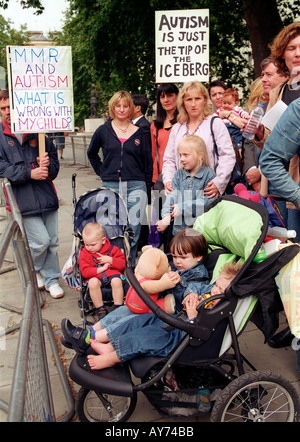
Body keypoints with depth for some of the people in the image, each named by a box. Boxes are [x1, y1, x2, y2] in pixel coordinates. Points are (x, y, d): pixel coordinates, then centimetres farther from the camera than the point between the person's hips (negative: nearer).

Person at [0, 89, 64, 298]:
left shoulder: (36, 131, 9)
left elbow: (54, 157, 15)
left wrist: (48, 165, -8)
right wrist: (29, 173, -19)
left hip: (46, 194, 3)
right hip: (23, 199, -3)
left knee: (52, 241, 8)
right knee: (40, 240, -5)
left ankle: (51, 279, 26)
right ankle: (32, 270, 27)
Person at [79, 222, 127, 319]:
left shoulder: (112, 249, 3)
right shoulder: (84, 253, 2)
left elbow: (122, 263, 4)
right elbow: (85, 272, -8)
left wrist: (110, 260, -13)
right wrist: (101, 269, -16)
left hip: (112, 274, 0)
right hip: (95, 277, 0)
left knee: (117, 281, -33)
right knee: (93, 283, -34)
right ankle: (100, 309, -19)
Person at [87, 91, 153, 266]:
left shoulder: (139, 133, 7)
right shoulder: (104, 131, 8)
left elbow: (148, 162, 10)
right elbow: (92, 153, 24)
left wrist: (147, 189, 5)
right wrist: (102, 172, 12)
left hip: (136, 187, 0)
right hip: (110, 186, 1)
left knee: (133, 230, -2)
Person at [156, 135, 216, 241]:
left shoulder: (208, 174, -4)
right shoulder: (179, 174, 10)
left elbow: (209, 201, -14)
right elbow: (172, 196, -1)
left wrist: (183, 207, -19)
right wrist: (166, 216, -19)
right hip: (180, 228, 4)